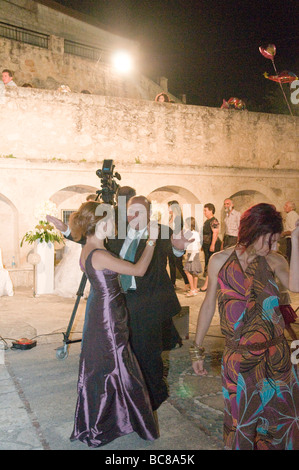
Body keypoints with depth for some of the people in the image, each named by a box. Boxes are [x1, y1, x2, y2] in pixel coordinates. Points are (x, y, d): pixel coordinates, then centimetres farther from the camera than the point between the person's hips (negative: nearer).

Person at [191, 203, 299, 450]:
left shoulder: (274, 260, -6)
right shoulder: (220, 261, -6)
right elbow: (209, 305, 2)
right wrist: (197, 349, 5)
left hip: (276, 356, 1)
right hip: (238, 357, -1)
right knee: (241, 421, 15)